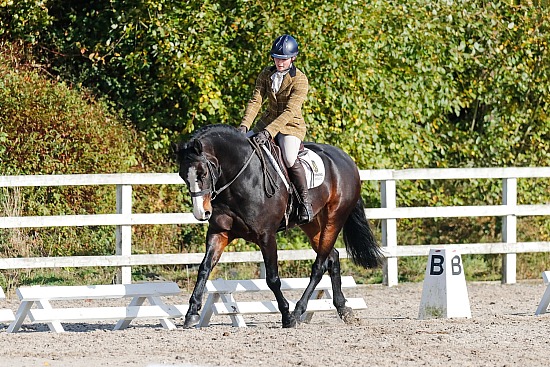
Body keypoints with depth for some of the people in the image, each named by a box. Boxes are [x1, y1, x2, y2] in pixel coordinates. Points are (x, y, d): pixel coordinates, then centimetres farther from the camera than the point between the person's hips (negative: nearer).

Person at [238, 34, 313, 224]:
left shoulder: (300, 80, -16)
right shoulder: (266, 74, 2)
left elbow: (289, 111, -24)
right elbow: (255, 101, -5)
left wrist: (269, 131, -34)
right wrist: (245, 125, -20)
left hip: (291, 125, -6)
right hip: (268, 121, 6)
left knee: (290, 159, -31)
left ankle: (305, 201, -17)